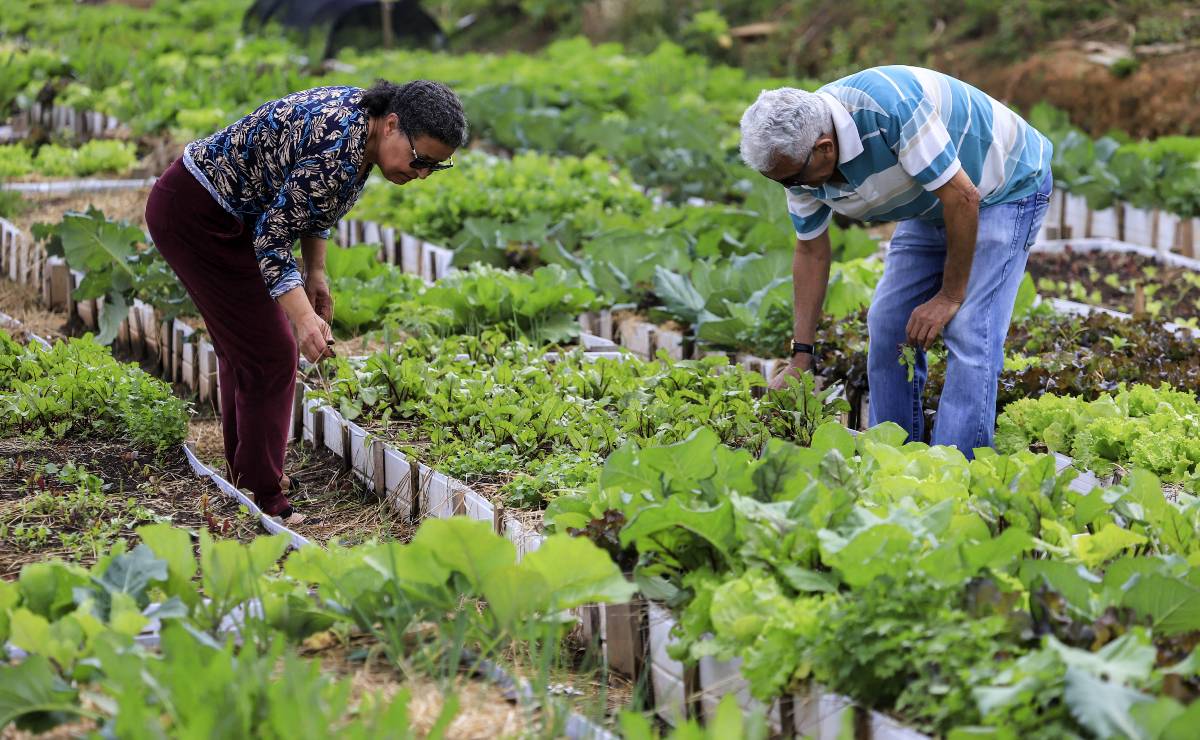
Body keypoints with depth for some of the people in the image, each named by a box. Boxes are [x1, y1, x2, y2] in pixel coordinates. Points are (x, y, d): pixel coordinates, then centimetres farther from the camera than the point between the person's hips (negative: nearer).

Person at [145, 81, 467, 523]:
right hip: (197, 216, -10)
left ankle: (244, 470, 32)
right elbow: (273, 238, -28)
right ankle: (264, 501, -3)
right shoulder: (338, 149, -30)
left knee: (243, 347, 19)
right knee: (268, 353, -8)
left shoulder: (361, 119, -1)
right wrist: (304, 318, -38)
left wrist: (315, 273, 8)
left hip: (225, 213, 10)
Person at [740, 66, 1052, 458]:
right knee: (887, 322, 2)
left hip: (1006, 186, -7)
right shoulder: (797, 153, -14)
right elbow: (811, 251, -1)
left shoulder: (890, 107, -38)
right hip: (933, 204, 8)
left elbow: (963, 196, -32)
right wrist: (801, 356, -2)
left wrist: (950, 296, -22)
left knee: (969, 332, -18)